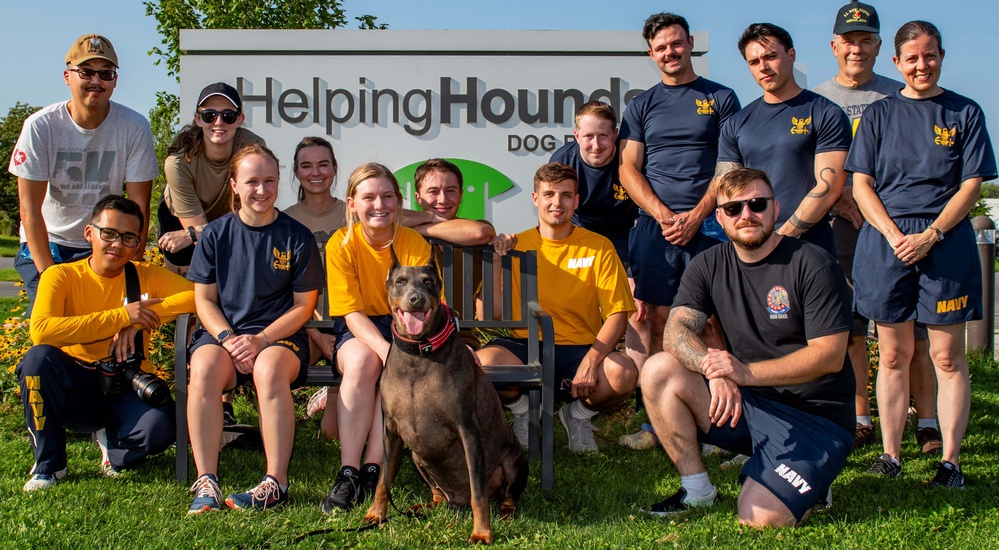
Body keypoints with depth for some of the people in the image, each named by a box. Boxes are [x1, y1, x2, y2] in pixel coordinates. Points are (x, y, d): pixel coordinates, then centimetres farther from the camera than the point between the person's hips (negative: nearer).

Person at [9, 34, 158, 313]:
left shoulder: (134, 127, -13)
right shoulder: (40, 126, -15)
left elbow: (138, 206, -11)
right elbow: (29, 208, -14)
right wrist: (48, 274, -21)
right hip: (45, 242, 0)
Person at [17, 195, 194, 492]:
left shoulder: (146, 276, 0)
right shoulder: (61, 276, -6)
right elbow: (41, 330, -25)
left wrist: (138, 322, -24)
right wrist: (121, 316, -26)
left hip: (127, 392, 0)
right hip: (74, 387, 0)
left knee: (161, 427, -33)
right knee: (39, 358, -32)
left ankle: (113, 443, 7)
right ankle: (48, 465, -10)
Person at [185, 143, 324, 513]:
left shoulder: (297, 237, 3)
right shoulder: (216, 234, 7)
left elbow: (304, 305, 2)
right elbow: (204, 300, 7)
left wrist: (260, 339, -13)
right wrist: (228, 339, -12)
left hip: (279, 333, -2)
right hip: (222, 331, 2)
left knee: (270, 369, -36)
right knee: (204, 370, -32)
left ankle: (276, 483, -31)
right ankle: (206, 482, -28)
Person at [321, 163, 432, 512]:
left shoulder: (416, 245, -9)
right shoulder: (341, 244, -10)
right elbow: (352, 313, -14)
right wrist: (386, 349, -33)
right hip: (357, 330, 0)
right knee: (361, 361, -34)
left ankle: (372, 470, -29)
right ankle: (348, 472, -34)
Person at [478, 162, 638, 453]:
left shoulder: (599, 247, 3)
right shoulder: (515, 245, 5)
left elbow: (617, 314, -4)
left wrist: (591, 360, -21)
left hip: (581, 349, 0)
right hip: (525, 347, 0)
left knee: (623, 373, -32)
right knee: (482, 362, -32)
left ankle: (578, 414, 6)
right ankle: (523, 410, 5)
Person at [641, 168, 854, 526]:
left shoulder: (813, 265, -9)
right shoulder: (709, 266, 5)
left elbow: (830, 355, -16)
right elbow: (676, 331, -8)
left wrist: (747, 372, -27)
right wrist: (716, 371, -30)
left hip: (814, 418, -5)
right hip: (742, 403, 5)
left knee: (760, 519, -25)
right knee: (658, 370, -17)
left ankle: (809, 479, 10)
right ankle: (696, 490, -4)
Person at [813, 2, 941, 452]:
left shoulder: (896, 96, 8)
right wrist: (837, 197, -7)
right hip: (841, 225, 2)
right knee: (849, 329, 3)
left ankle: (927, 423, 0)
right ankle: (861, 421, 12)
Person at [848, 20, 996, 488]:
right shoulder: (879, 114, 10)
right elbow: (861, 184, 5)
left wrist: (929, 236, -12)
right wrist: (894, 235, -10)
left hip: (946, 243, -1)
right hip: (885, 242, 1)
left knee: (948, 356, -1)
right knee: (893, 354, 6)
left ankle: (950, 459, 3)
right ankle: (890, 455, 12)